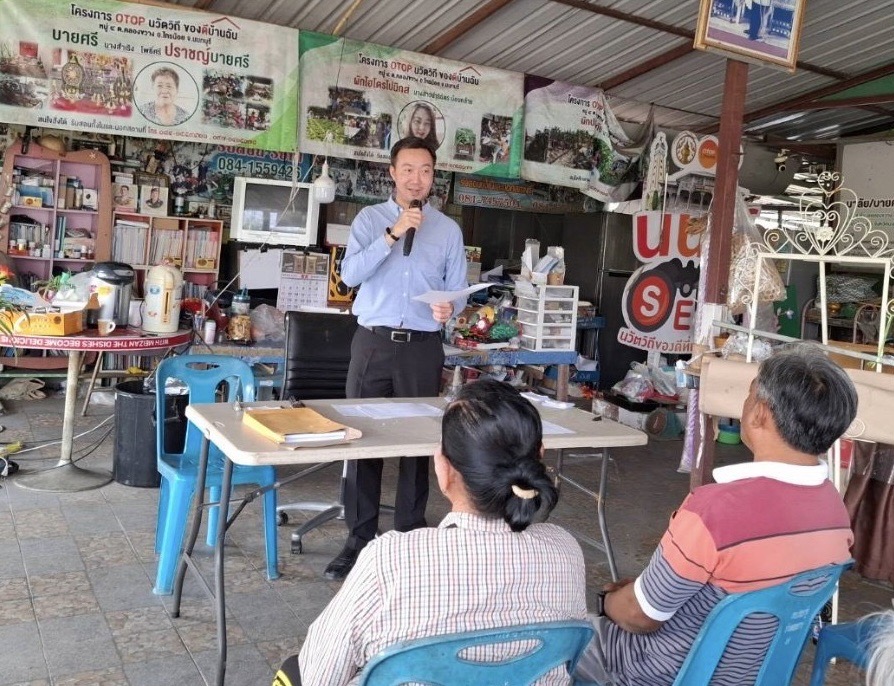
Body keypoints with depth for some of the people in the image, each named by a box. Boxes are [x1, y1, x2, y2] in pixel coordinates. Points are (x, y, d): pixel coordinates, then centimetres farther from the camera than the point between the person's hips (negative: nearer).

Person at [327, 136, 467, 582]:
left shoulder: (449, 229, 10)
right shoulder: (370, 219, 5)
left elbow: (457, 289, 8)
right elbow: (350, 274, -9)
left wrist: (449, 308, -15)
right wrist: (393, 234, -17)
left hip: (423, 346, 1)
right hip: (373, 342, -1)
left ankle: (411, 535, 17)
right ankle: (360, 537, 12)